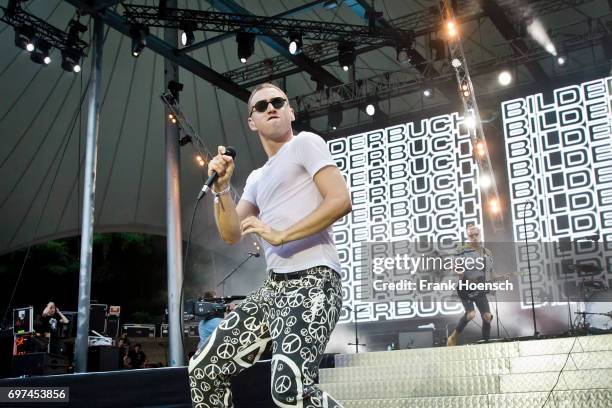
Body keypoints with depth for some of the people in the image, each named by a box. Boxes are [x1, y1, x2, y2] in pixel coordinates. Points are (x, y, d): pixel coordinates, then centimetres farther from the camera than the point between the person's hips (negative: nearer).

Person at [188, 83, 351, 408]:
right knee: (203, 370, 5)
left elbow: (340, 201, -11)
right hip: (274, 287, 8)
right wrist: (221, 188, 4)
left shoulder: (305, 143, 4)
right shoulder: (257, 178, 25)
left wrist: (281, 235, -15)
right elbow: (232, 234, 20)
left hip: (312, 281, -8)